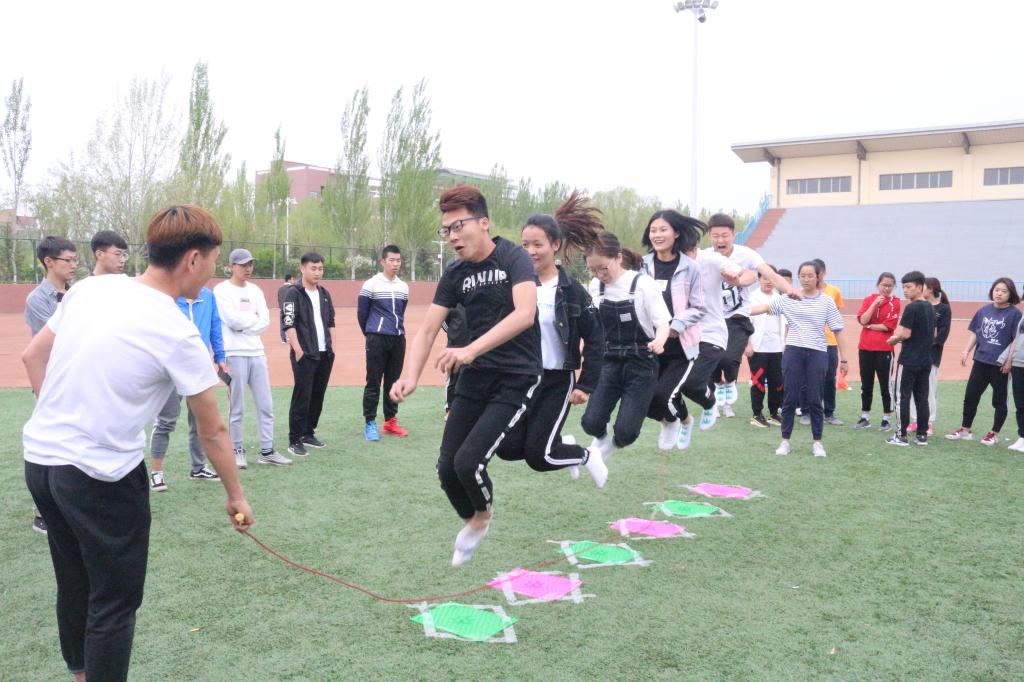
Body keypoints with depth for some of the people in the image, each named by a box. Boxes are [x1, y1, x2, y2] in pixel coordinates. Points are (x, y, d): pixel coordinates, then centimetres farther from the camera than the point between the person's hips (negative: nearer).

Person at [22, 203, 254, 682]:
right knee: (114, 604, 8)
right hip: (100, 477, -7)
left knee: (74, 586, 23)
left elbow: (32, 357, 12)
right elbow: (213, 433, -7)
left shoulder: (90, 288, 0)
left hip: (39, 457, 7)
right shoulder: (179, 335, -17)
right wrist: (236, 496, 5)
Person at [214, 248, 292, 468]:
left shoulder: (255, 290, 13)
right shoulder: (221, 290, -4)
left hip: (257, 353, 6)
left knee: (266, 404, 6)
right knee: (237, 407, 2)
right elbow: (234, 320, -17)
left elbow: (265, 320, 2)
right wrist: (254, 318, -3)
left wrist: (244, 323, -11)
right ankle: (238, 451, 13)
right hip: (235, 354, -6)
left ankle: (267, 451, 12)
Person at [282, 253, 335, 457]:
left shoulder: (325, 294, 14)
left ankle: (308, 433, 23)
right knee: (301, 398, -5)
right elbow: (289, 324, -12)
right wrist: (299, 351, -17)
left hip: (325, 354, 7)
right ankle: (294, 440, 1)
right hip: (304, 355, -6)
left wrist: (332, 347, 10)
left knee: (318, 396, 11)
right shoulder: (293, 293, -6)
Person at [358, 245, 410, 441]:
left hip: (398, 339, 5)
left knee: (393, 381, 10)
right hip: (377, 339, -5)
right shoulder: (371, 285, -5)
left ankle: (390, 421, 18)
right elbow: (361, 313, 1)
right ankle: (370, 423, 3)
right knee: (373, 382, -2)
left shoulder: (403, 287, 10)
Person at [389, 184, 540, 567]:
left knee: (468, 461, -15)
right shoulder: (454, 275, 3)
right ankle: (470, 523, 35)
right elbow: (427, 331, 0)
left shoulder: (513, 258, -13)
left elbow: (524, 313, -28)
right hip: (475, 377, 6)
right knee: (447, 468, 4)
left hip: (516, 378, -5)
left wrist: (471, 350, -38)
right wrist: (410, 377, -18)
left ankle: (483, 516, 18)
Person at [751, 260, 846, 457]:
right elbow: (765, 308, -1)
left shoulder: (827, 302, 2)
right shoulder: (788, 298, 3)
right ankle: (785, 441, 14)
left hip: (817, 354, -1)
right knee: (790, 398, 4)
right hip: (793, 352, 1)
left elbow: (837, 330, 4)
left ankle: (817, 442, 16)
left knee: (814, 400, 3)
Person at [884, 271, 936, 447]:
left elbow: (905, 334, -19)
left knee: (903, 396, -2)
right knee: (922, 397, 10)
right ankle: (922, 435, 13)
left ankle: (901, 435, 0)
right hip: (926, 360, 8)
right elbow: (934, 334, 19)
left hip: (909, 360, -8)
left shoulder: (912, 308, -15)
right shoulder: (930, 308, 12)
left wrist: (894, 339, -1)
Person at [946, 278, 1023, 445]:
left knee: (999, 400, 9)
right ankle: (965, 430, 23)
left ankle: (994, 434, 21)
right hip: (980, 360, 5)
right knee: (970, 396, 9)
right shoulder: (984, 310, 6)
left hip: (1000, 364, -5)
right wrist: (966, 350, 4)